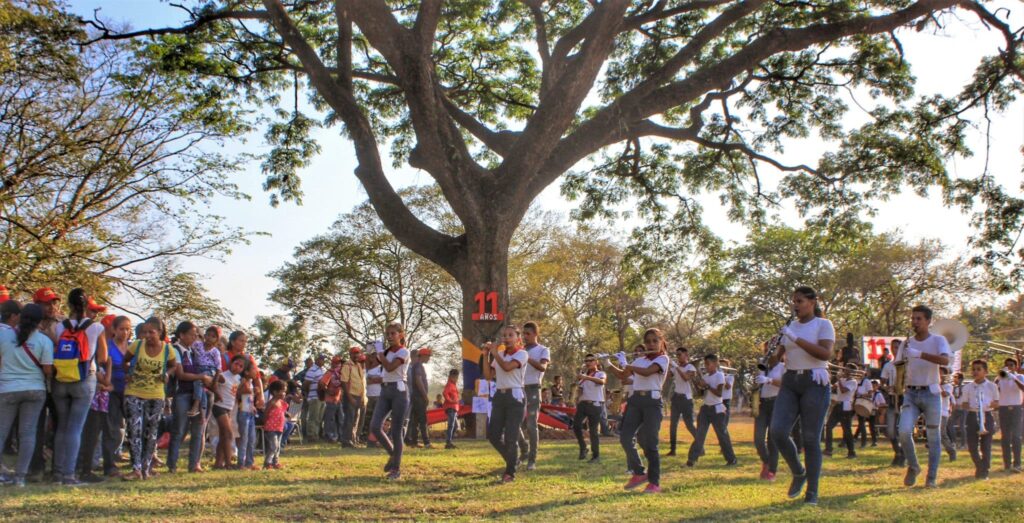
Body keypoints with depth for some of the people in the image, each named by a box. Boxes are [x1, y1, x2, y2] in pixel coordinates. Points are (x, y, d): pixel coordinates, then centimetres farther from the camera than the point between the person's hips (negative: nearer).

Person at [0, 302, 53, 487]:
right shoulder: (44, 341, -5)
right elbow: (48, 370, -6)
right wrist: (45, 380, 15)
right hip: (35, 390, 0)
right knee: (28, 432, 3)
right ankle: (20, 476, 3)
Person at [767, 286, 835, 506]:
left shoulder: (823, 325, -1)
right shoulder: (791, 326, 15)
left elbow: (825, 354, -17)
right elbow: (776, 357, 15)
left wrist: (796, 338, -20)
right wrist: (772, 357, -8)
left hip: (814, 382, -5)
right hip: (790, 382, 5)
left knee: (811, 438, -3)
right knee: (777, 431, -11)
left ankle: (812, 492, 7)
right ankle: (798, 473, 12)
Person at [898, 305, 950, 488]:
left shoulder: (938, 340, -4)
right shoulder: (907, 343, 8)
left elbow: (945, 360, -25)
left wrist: (919, 354, -35)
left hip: (931, 393, -2)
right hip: (911, 393, 3)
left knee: (933, 437, 4)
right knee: (904, 431, -13)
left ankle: (931, 478, 15)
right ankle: (913, 467, 9)